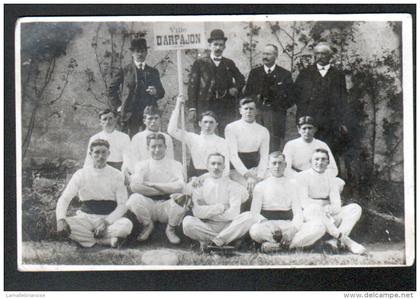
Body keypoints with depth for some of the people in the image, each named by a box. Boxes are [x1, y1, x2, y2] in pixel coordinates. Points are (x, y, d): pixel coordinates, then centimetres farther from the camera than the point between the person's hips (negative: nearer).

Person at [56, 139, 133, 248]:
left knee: (126, 225, -34)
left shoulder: (116, 175, -1)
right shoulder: (81, 174, 0)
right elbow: (64, 199, -5)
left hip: (109, 218, -1)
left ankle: (88, 237, -24)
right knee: (62, 226, -30)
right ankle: (109, 240, -27)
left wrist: (106, 222, -20)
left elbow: (122, 205, -3)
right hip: (85, 218, 1)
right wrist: (61, 220, -25)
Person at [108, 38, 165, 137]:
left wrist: (156, 92, -1)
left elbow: (161, 92, 21)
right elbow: (111, 89, 11)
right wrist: (118, 106, 3)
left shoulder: (153, 72, 17)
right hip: (130, 117, -2)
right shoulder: (125, 71, 7)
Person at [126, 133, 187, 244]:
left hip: (167, 206, 0)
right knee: (134, 198, -30)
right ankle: (147, 225, 2)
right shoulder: (142, 165, 5)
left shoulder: (175, 165, 4)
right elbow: (135, 186, -15)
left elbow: (179, 187, -15)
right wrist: (166, 189, -15)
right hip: (148, 205, 1)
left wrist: (152, 184, -13)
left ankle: (170, 229, 0)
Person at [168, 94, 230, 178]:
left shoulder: (222, 142, 3)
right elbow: (172, 130, 5)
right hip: (195, 176, 2)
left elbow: (225, 166, -1)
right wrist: (178, 106, 5)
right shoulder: (193, 138, 11)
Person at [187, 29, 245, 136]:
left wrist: (236, 88, 7)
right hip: (205, 108, -2)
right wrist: (192, 108, -6)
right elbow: (192, 86, 3)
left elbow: (241, 79, 30)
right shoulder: (200, 63, 8)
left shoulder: (229, 64, 17)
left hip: (226, 109, 2)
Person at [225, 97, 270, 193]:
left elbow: (264, 157, 2)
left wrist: (259, 177, -13)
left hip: (255, 169, 3)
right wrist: (247, 175, -19)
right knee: (250, 187, -26)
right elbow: (233, 155, -10)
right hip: (237, 170, -3)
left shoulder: (263, 131, 8)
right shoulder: (231, 128, -2)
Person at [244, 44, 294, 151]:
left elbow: (290, 98, 4)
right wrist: (257, 99, -8)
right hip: (257, 113, 2)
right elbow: (247, 94, 10)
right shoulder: (254, 73, 15)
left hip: (276, 115, -2)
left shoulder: (285, 74, 8)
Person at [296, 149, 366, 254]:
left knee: (355, 208, -16)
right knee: (314, 209, -38)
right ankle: (347, 241, -40)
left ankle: (335, 241, -36)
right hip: (309, 215, -4)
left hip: (330, 215, 5)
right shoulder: (302, 177, 3)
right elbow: (304, 201, -10)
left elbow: (336, 203, 2)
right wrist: (322, 210, -25)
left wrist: (329, 209, -22)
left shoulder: (332, 180, 15)